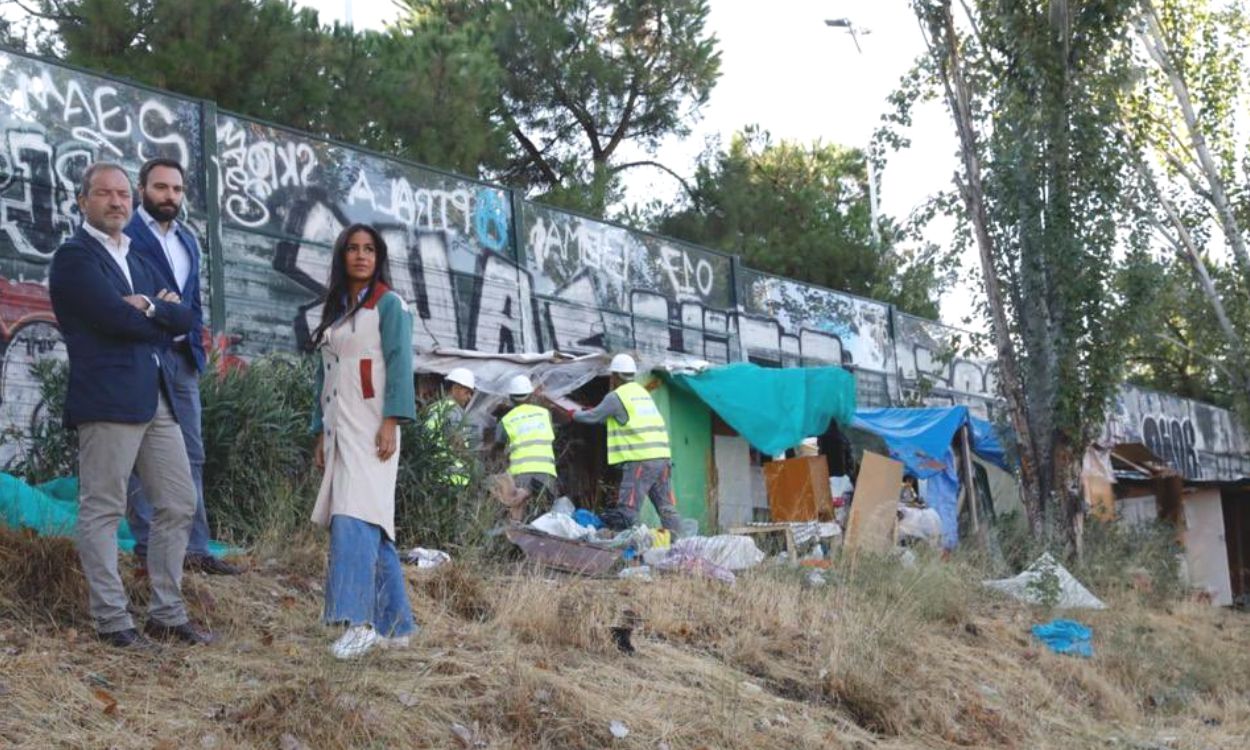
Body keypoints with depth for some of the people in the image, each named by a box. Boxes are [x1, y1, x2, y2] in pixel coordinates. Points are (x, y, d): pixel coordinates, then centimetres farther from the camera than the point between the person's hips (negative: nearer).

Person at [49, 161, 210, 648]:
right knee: (102, 512, -2)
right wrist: (161, 320, 0)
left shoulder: (136, 261, 22)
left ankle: (167, 614, 17)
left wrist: (151, 308, -8)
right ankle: (112, 621, 4)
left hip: (156, 398, 9)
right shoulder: (74, 256, -3)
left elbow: (185, 320, 11)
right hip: (108, 399, -8)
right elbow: (117, 318, -16)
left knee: (179, 505, 9)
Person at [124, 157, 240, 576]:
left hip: (182, 358, 8)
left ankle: (194, 549, 11)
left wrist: (197, 344, 12)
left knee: (191, 456, 7)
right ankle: (149, 548, 2)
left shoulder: (187, 241, 19)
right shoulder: (124, 235, -6)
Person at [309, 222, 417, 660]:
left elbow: (399, 364, -9)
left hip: (369, 428, -7)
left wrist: (391, 422, -19)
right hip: (338, 428, 7)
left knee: (357, 517, -20)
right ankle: (394, 625, 8)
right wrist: (320, 434, 17)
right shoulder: (334, 311, 20)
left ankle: (360, 623, -26)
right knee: (372, 525, 5)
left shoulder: (388, 304, 0)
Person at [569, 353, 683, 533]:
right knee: (667, 508, 6)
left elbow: (593, 417, 7)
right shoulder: (643, 392, 23)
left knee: (626, 511, -8)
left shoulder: (616, 396, -2)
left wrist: (574, 414, 24)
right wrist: (592, 410, 38)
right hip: (663, 457, 7)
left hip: (640, 461, -7)